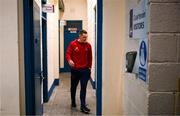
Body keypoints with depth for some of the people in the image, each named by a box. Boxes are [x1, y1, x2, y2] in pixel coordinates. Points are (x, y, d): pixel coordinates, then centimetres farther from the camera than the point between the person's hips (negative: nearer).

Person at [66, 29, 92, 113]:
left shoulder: (88, 45, 2)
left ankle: (83, 106, 1)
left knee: (83, 88, -3)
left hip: (85, 70, 0)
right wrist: (69, 60, -28)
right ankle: (73, 101, 37)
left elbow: (90, 57, 8)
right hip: (75, 69, 0)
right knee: (73, 87, 15)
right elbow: (68, 53, -7)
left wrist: (89, 67, 9)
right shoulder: (72, 44, -4)